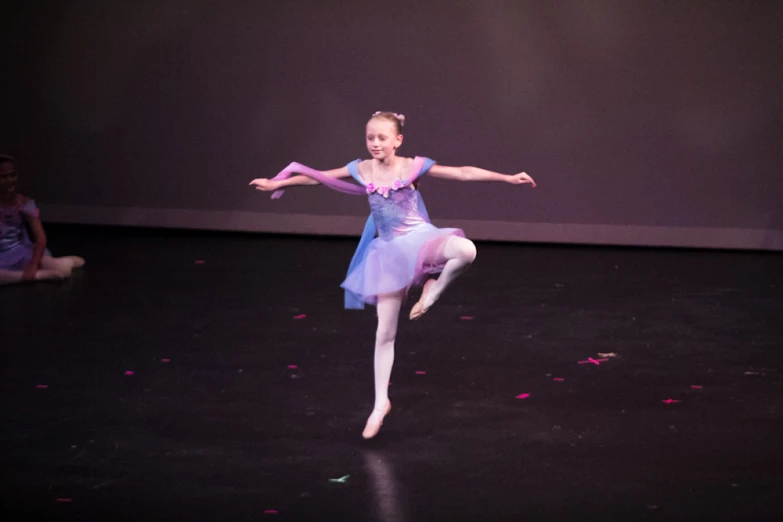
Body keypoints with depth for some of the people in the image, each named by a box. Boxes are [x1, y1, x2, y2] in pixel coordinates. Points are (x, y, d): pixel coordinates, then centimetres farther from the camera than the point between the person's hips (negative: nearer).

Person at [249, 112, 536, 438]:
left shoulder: (413, 166, -7)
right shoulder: (361, 170, 1)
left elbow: (463, 173, -9)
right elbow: (318, 178, 12)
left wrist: (508, 178, -14)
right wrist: (276, 184, 16)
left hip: (419, 239, -2)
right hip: (389, 252, 3)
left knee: (465, 249, -38)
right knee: (384, 333, 2)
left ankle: (433, 290, -9)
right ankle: (381, 403, 12)